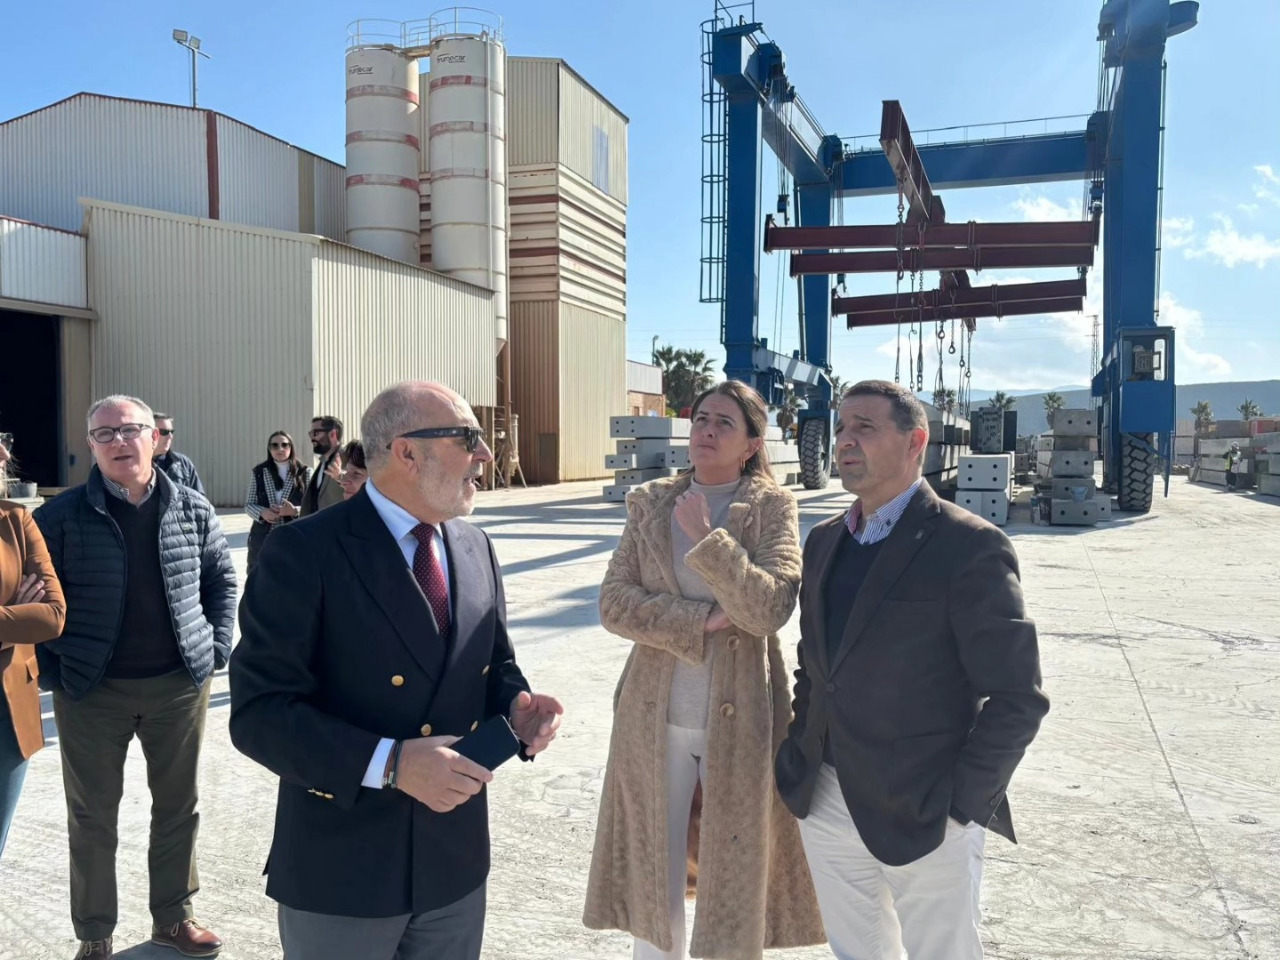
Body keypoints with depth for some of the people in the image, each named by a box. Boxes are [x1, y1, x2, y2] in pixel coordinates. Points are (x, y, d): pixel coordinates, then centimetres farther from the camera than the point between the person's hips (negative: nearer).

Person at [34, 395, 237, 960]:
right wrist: (53, 672, -7)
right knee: (92, 816, 11)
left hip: (180, 684, 2)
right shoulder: (60, 517, -7)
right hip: (91, 692, -2)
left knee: (178, 805, 14)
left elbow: (222, 580, 9)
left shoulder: (192, 510, 0)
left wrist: (217, 648, 0)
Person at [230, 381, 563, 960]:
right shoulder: (304, 553, -15)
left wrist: (516, 706, -9)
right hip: (340, 871, -5)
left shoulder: (475, 548, 4)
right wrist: (388, 763, -27)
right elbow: (258, 712, -18)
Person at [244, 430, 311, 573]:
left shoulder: (304, 472, 1)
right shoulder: (258, 472, 6)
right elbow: (249, 505, 9)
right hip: (262, 539, 2)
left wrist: (295, 511, -19)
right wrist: (262, 512, -12)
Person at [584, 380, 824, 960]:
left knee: (736, 888, 10)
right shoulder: (649, 504, 4)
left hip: (740, 721, -2)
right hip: (656, 719, 2)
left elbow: (772, 607, -15)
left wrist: (705, 538, -20)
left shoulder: (772, 508, -3)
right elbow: (613, 603, -4)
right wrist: (701, 619, -15)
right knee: (652, 885, 12)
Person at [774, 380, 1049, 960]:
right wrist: (799, 755, 8)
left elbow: (1016, 698, -14)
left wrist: (959, 803, -15)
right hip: (826, 804, 6)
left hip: (924, 821, -6)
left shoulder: (969, 548, -14)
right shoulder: (823, 542, 7)